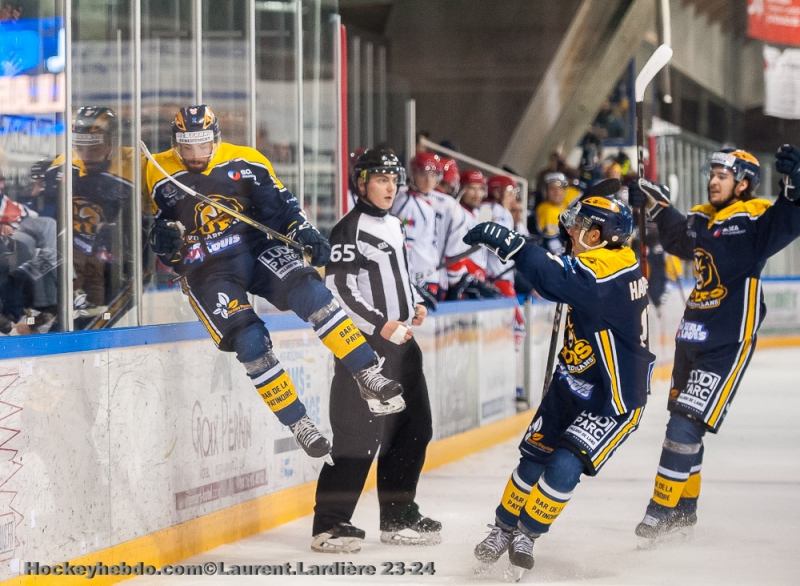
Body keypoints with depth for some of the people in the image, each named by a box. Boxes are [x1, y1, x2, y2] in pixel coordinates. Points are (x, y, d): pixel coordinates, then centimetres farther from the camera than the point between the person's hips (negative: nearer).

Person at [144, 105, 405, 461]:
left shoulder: (243, 162, 0)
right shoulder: (159, 176, 1)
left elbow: (279, 204, 4)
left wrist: (304, 232, -12)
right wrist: (162, 239, -13)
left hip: (256, 248, 1)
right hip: (206, 271, -1)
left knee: (308, 292, -25)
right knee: (249, 341, -21)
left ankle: (369, 377, -24)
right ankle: (298, 424, -9)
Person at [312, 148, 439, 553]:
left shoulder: (395, 227, 17)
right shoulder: (350, 230, -11)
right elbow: (337, 289, -18)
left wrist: (415, 304, 12)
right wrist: (380, 325, -22)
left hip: (401, 343, 9)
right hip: (364, 346, -9)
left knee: (414, 428, 12)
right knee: (360, 436, -11)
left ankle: (398, 516, 22)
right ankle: (329, 525, -6)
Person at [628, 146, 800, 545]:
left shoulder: (754, 219, -10)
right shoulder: (701, 219, 12)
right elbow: (677, 238, 34)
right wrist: (653, 203, 34)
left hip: (727, 344, -8)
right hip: (692, 334, 8)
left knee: (685, 425, -11)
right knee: (683, 423, 16)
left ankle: (660, 512, -4)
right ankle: (684, 511, 29)